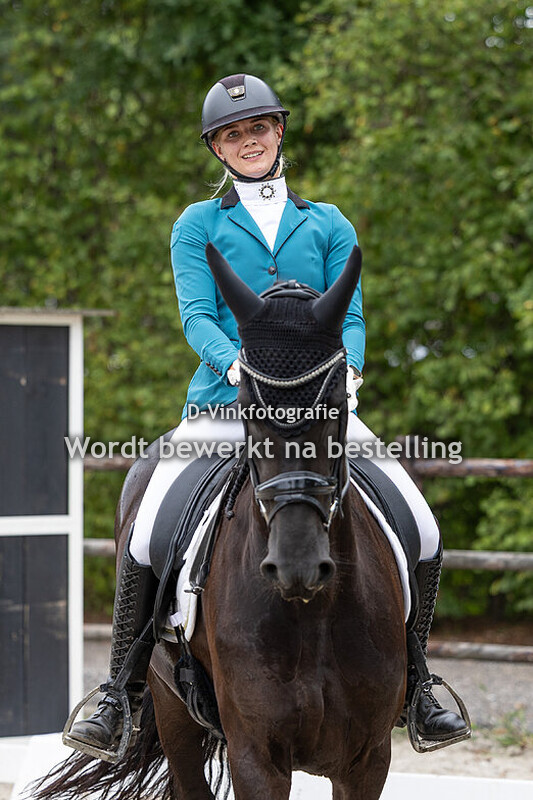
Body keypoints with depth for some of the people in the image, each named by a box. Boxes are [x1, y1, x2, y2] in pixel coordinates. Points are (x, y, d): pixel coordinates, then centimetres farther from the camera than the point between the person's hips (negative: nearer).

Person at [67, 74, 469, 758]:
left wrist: (347, 371, -15)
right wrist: (238, 361, -24)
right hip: (223, 403, -2)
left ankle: (410, 682, 8)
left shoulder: (329, 226, 15)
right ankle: (122, 693, -3)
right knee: (145, 539, -21)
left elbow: (349, 317, 7)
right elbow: (196, 314, -3)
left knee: (421, 532, -12)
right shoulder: (198, 226, 9)